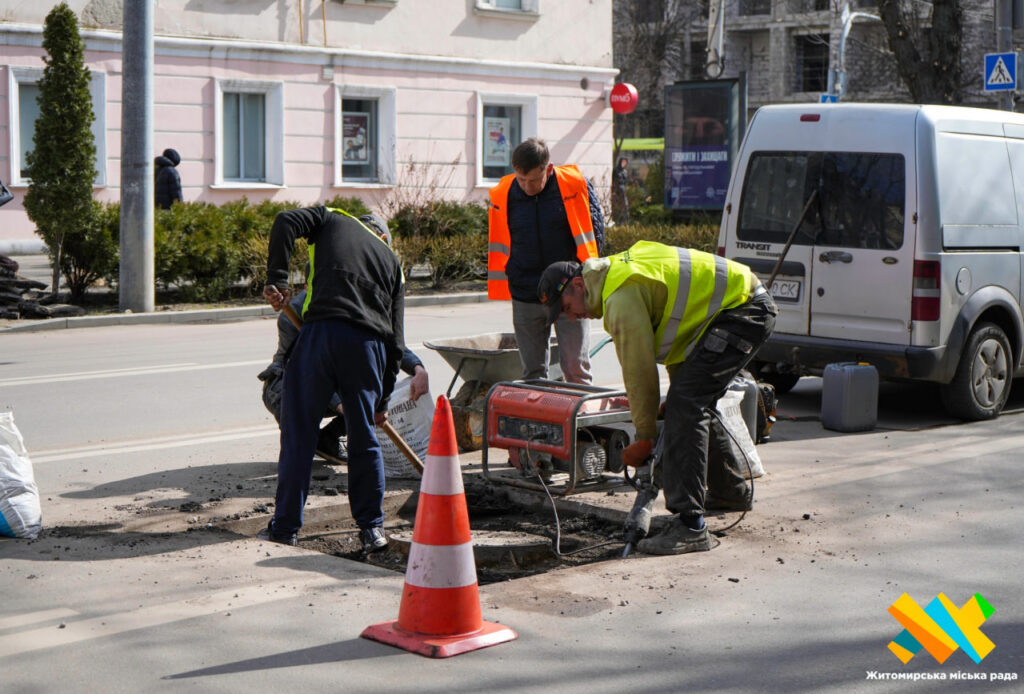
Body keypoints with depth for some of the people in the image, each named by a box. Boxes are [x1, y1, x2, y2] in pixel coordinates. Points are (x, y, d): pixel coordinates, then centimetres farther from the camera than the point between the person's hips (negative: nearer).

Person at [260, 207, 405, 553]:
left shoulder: (333, 219, 23)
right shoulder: (392, 261, 26)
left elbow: (286, 221, 0)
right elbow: (396, 338, 20)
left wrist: (276, 278, -2)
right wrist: (383, 398, 24)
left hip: (321, 330, -2)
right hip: (369, 343, 2)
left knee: (298, 431, 6)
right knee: (363, 436, 14)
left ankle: (285, 526, 10)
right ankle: (372, 527, 17)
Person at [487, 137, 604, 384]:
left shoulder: (575, 185, -7)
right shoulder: (503, 194, -2)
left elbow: (594, 232, 6)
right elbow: (498, 246, 11)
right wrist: (506, 282, 8)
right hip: (524, 296, 2)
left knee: (576, 368, -3)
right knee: (532, 371, 8)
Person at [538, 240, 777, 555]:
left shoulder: (623, 297, -19)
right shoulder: (617, 272, 13)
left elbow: (639, 371, -15)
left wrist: (644, 438, -5)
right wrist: (680, 386, 23)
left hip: (744, 310, -11)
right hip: (751, 304, 11)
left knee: (685, 405, -18)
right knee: (695, 401, 22)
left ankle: (689, 526, -22)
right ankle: (732, 491, 40)